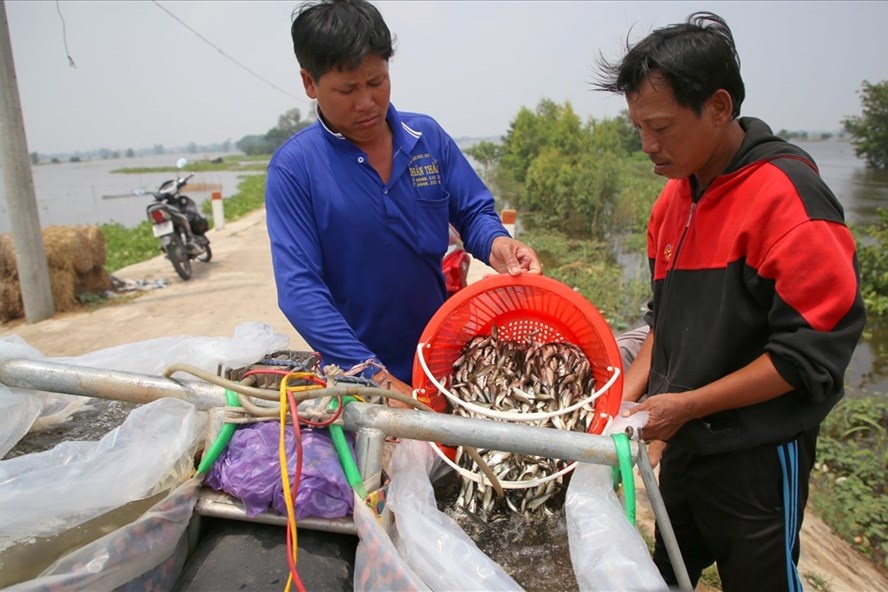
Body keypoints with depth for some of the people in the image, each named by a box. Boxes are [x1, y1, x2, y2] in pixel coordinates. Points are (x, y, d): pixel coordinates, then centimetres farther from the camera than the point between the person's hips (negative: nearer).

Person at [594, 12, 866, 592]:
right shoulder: (673, 199, 3)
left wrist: (686, 404, -19)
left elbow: (811, 353, -21)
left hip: (758, 457, -7)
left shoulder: (788, 197, -19)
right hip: (684, 444, 7)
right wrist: (628, 395, 0)